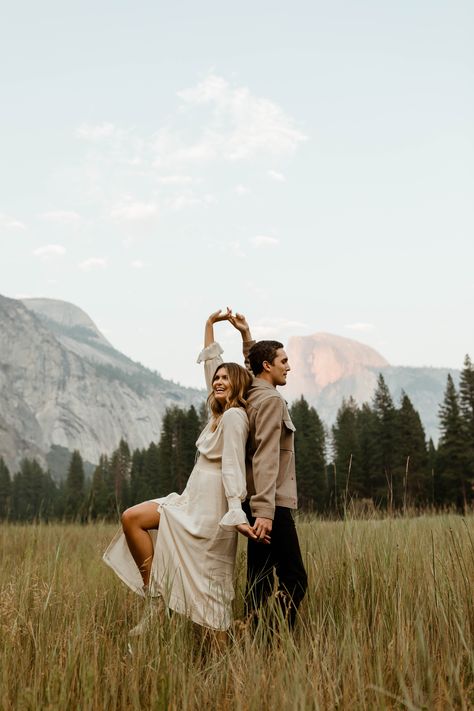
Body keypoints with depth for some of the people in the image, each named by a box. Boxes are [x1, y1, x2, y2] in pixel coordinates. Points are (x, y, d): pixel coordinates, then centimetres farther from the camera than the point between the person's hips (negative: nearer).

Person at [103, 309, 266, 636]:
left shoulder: (234, 416, -12)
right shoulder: (220, 411, 14)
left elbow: (233, 467, -21)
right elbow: (210, 363, 23)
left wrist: (237, 514, -27)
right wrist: (210, 325, 23)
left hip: (208, 507, -9)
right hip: (196, 500, 9)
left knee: (133, 518, -10)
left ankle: (155, 601, -6)